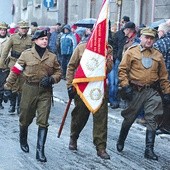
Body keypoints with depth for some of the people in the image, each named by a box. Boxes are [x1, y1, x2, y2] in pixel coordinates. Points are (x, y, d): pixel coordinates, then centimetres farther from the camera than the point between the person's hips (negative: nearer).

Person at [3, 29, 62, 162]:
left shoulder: (52, 57, 4)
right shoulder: (27, 54, -2)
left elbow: (58, 73, 11)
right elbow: (15, 71, 1)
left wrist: (51, 79, -10)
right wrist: (8, 87, 0)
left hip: (45, 92, 1)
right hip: (29, 90, -1)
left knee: (43, 122, -5)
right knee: (25, 119, 13)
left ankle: (40, 151, -1)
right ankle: (23, 141, 42)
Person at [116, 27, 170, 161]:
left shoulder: (158, 55, 9)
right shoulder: (131, 52, -2)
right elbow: (122, 70, -4)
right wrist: (125, 86, -14)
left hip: (152, 92, 3)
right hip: (135, 91, -2)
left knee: (152, 120, -3)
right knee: (129, 119, 10)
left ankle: (149, 150, 2)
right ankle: (121, 142, 33)